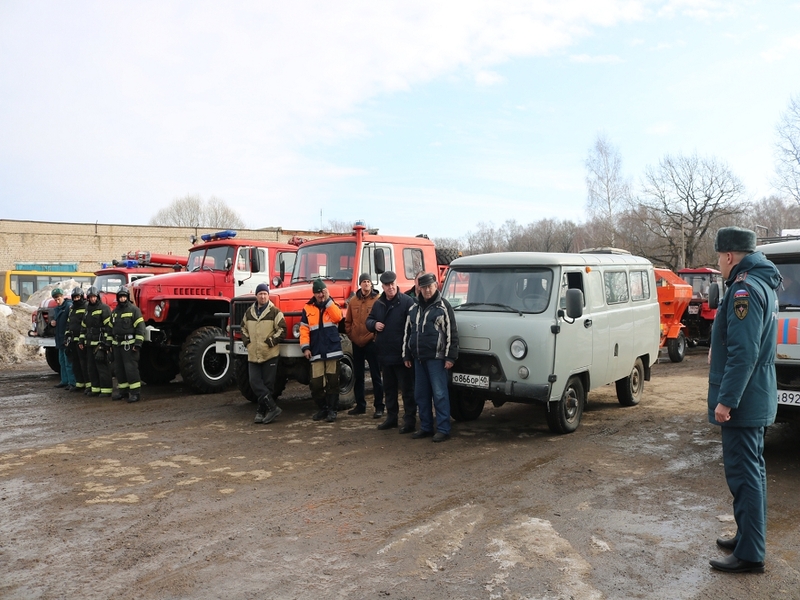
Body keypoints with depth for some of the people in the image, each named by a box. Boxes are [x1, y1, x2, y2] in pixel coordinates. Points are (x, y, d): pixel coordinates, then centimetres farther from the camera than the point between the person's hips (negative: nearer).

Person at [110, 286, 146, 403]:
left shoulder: (134, 309, -6)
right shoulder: (114, 311, 17)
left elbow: (140, 327, -10)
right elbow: (111, 327, 24)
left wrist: (138, 343, -16)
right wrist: (110, 342, 18)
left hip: (129, 344, -7)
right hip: (117, 344, 7)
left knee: (131, 368, -10)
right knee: (118, 368, 12)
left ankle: (135, 392, -6)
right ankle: (122, 389, 23)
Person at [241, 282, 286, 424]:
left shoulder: (274, 312, -4)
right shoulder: (249, 312, 11)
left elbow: (282, 330, -6)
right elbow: (244, 329, 22)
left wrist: (270, 342, -11)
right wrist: (247, 342, 8)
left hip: (270, 354, -4)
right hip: (253, 355, 4)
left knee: (268, 384, 2)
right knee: (255, 383, -5)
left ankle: (262, 411, 12)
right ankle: (272, 407, -3)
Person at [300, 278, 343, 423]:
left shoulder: (332, 306, 9)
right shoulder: (308, 308, 8)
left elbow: (337, 317, -13)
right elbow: (304, 329, 4)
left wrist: (328, 300, -13)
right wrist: (305, 347, -6)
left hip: (332, 351, -1)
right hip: (316, 352, 1)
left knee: (332, 382, 1)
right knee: (316, 383, 0)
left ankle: (332, 409, 10)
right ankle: (322, 408, 18)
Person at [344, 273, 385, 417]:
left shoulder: (377, 300, -5)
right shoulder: (353, 301, 8)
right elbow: (348, 321, 13)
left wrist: (375, 335, -10)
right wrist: (351, 335, 5)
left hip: (371, 342, -5)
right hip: (356, 344, 5)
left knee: (376, 375, 0)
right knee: (357, 376, 13)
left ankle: (379, 407, 6)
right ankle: (360, 405, 24)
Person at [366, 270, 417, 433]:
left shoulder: (407, 302, -10)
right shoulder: (378, 303, 11)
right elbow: (369, 320, 21)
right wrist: (374, 324, -4)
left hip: (402, 354, -7)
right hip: (384, 354, 7)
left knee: (407, 389, 0)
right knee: (389, 388, 16)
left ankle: (410, 420, 7)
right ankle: (391, 417, 28)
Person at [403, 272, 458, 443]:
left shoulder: (443, 306, -4)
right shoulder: (414, 308, 15)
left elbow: (451, 333, -8)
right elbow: (408, 333, 20)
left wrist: (450, 357, -13)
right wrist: (406, 355, 16)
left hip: (436, 358, -6)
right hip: (419, 358, 7)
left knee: (440, 394, -5)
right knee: (421, 394, 10)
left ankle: (443, 429, 1)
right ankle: (426, 427, 21)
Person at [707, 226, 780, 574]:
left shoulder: (745, 289, -20)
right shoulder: (762, 284, 12)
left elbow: (743, 352, -25)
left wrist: (726, 400, -23)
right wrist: (719, 351, 18)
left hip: (742, 401, -10)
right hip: (757, 399, 10)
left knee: (743, 474, -3)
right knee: (752, 471, 18)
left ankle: (750, 554, 7)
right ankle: (749, 538, 31)